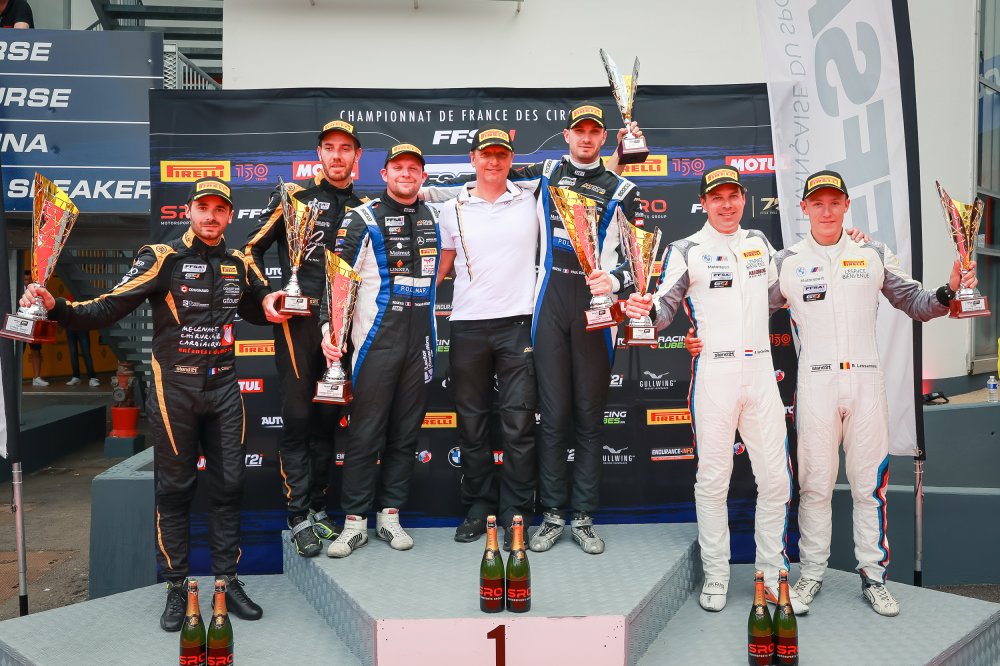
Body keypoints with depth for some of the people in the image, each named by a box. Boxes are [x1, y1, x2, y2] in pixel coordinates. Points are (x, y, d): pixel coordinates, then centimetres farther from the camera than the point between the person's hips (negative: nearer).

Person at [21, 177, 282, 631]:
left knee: (229, 485, 7)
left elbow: (251, 310, 27)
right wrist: (56, 307, -27)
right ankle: (176, 588, 17)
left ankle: (228, 581, 18)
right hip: (175, 387, -4)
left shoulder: (238, 263, 9)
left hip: (223, 386, 4)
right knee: (175, 490, 4)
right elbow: (109, 308, -13)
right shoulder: (162, 258, -7)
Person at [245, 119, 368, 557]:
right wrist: (266, 295, -10)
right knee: (298, 417, -4)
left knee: (328, 419, 9)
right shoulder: (294, 195, 2)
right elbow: (252, 249, 2)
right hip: (297, 319, -4)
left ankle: (318, 509, 20)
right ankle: (298, 518, 3)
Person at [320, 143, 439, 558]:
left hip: (420, 341, 5)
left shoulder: (433, 219, 13)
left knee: (406, 432, 8)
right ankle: (355, 522, 5)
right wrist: (329, 329, -14)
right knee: (366, 432, -3)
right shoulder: (363, 219, -1)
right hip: (376, 340, -4)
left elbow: (440, 265, 31)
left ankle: (390, 515, 17)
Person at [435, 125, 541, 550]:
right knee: (471, 422, 8)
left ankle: (515, 512, 9)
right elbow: (443, 263, 14)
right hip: (467, 325, 2)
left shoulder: (531, 203, 6)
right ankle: (479, 506, 20)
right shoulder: (453, 210, 9)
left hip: (517, 323, -1)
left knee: (518, 423, -1)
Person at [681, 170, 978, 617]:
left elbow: (915, 304, 10)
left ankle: (873, 576, 18)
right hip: (815, 383, -1)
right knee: (815, 483, 5)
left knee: (870, 483, 5)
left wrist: (949, 293, -10)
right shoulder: (786, 262, 6)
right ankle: (811, 573, 18)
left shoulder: (874, 255, 9)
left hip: (866, 380, 1)